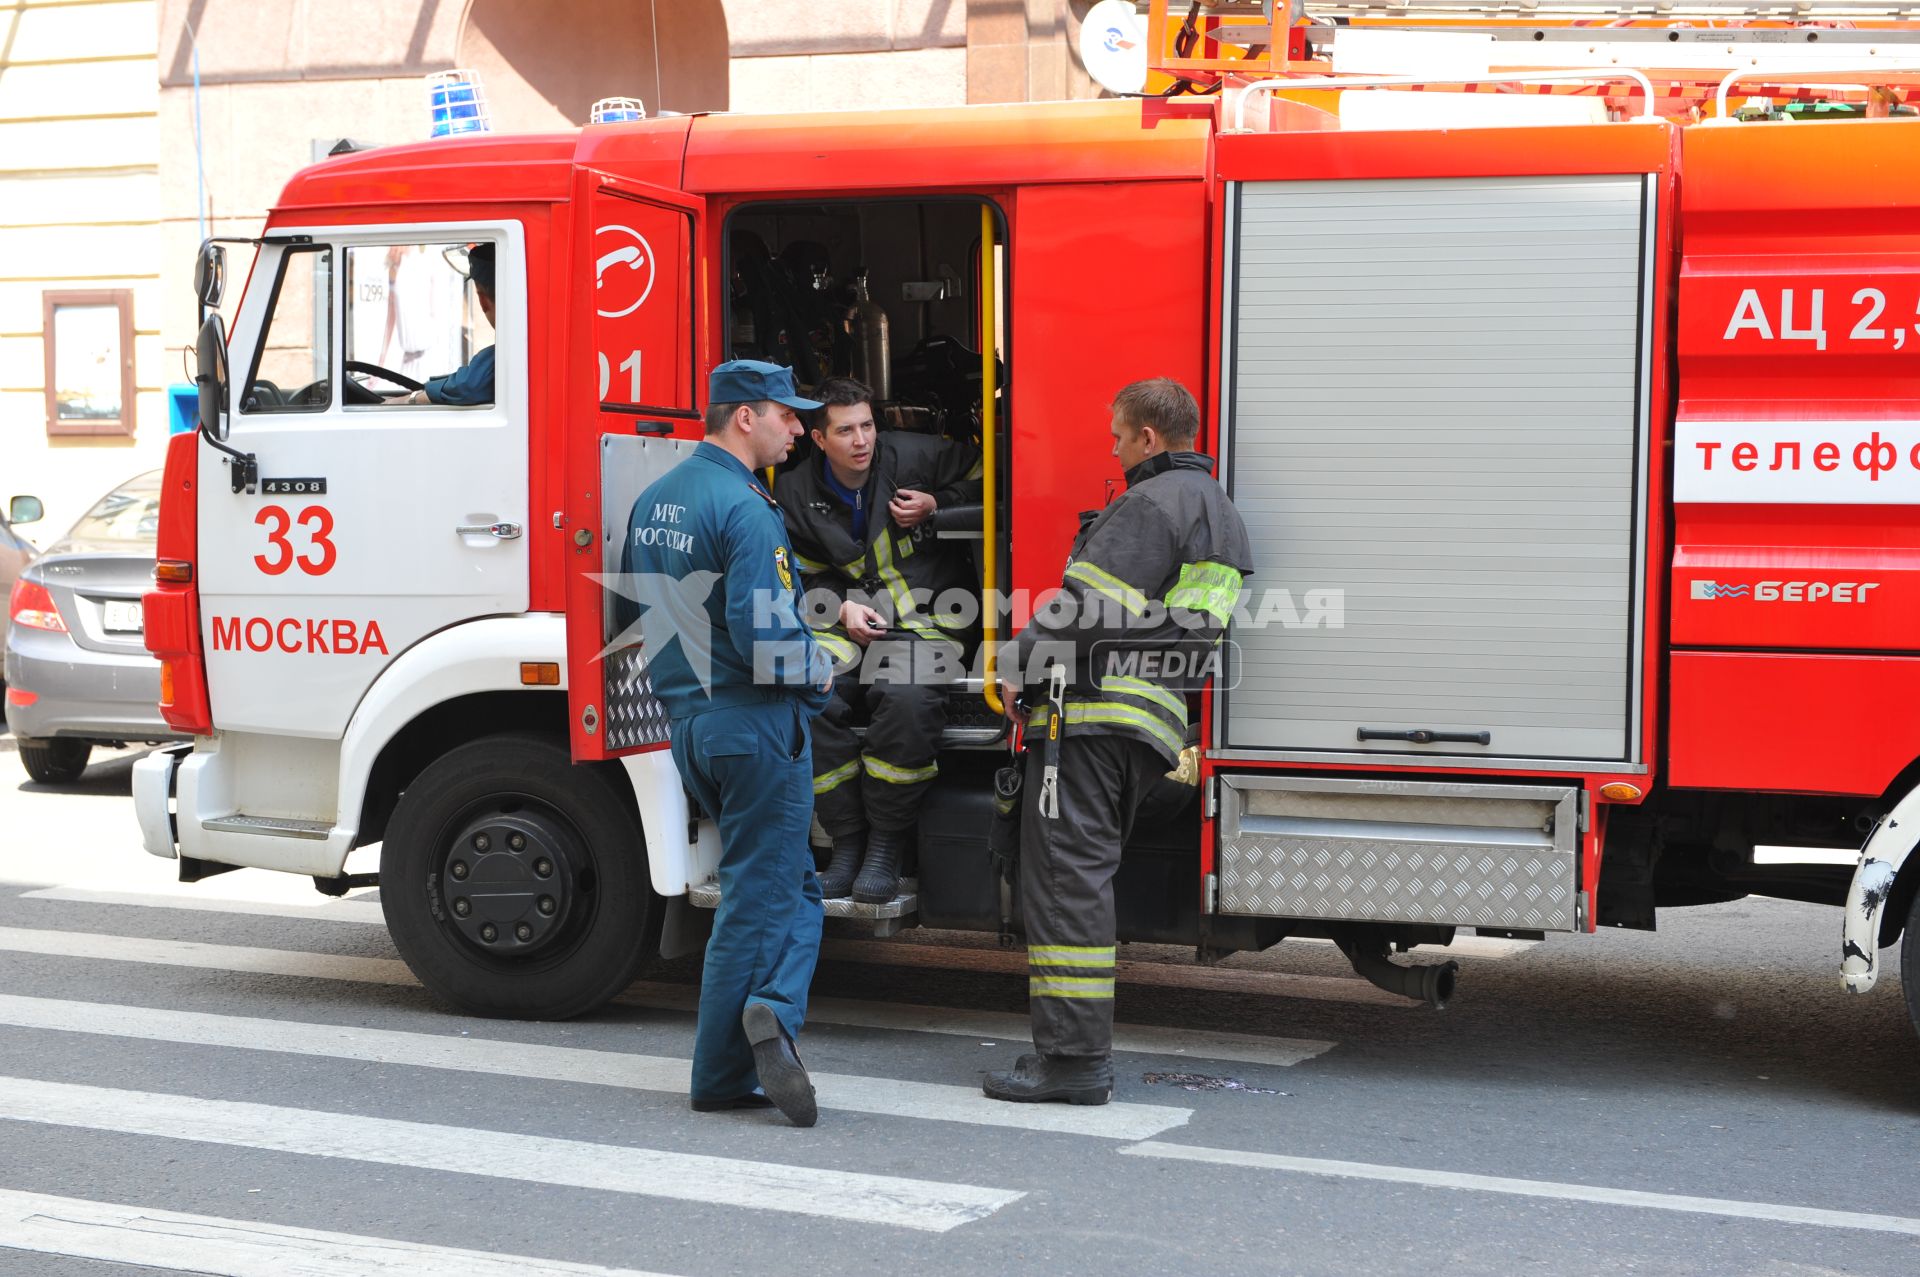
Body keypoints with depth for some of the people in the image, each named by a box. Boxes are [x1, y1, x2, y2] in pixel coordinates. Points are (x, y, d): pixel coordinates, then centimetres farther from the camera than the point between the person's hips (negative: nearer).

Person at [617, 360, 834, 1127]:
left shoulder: (655, 501, 12)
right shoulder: (744, 509, -17)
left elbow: (630, 615, 20)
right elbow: (764, 638, -24)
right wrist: (820, 668, -6)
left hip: (685, 720, 9)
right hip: (754, 723, -9)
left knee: (792, 886, 15)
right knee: (761, 896, 0)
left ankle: (770, 1009, 3)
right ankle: (722, 1076, -2)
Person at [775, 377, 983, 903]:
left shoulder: (916, 455, -2)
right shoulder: (797, 494, 7)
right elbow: (807, 579, 13)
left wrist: (937, 506, -7)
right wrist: (842, 608, -7)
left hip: (928, 611, -3)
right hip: (849, 620, 3)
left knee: (906, 699, -36)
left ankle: (887, 845, -19)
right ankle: (848, 840, -11)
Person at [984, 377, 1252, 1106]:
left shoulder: (1152, 504, -10)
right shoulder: (1219, 514, 22)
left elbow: (1089, 603, -17)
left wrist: (1020, 667, -6)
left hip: (1092, 716, -10)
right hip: (1149, 726, 10)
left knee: (1066, 876, -8)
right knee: (1086, 876, 15)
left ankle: (1073, 1055, -8)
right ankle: (1084, 1046, 18)